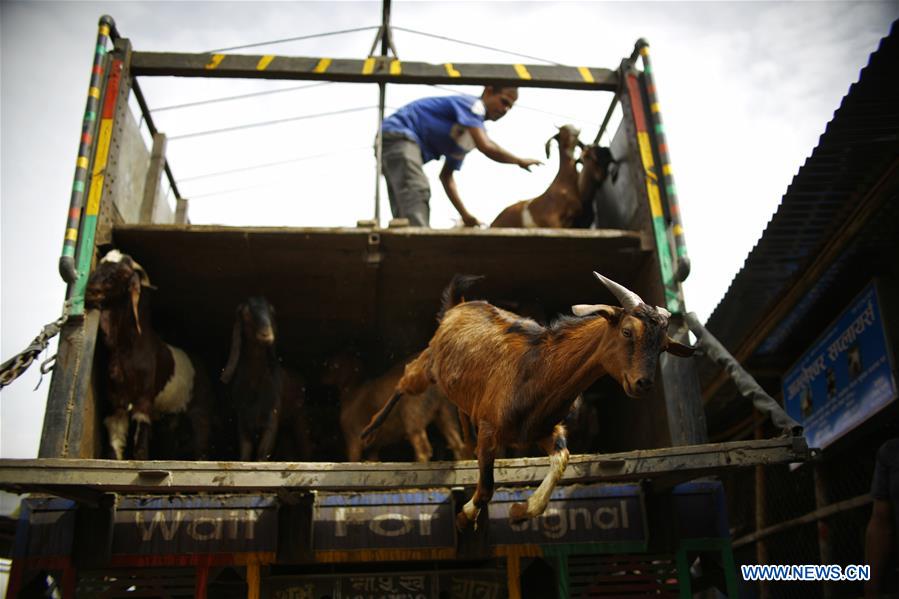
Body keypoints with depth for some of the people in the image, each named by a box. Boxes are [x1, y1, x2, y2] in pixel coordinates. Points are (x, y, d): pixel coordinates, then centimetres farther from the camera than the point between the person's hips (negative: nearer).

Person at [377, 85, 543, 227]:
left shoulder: (470, 134, 18)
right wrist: (520, 161, -8)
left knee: (404, 219, 6)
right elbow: (487, 148, -24)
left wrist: (465, 215, 14)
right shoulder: (472, 104, -8)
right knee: (417, 193, -26)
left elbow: (446, 176, 21)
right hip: (398, 134, -10)